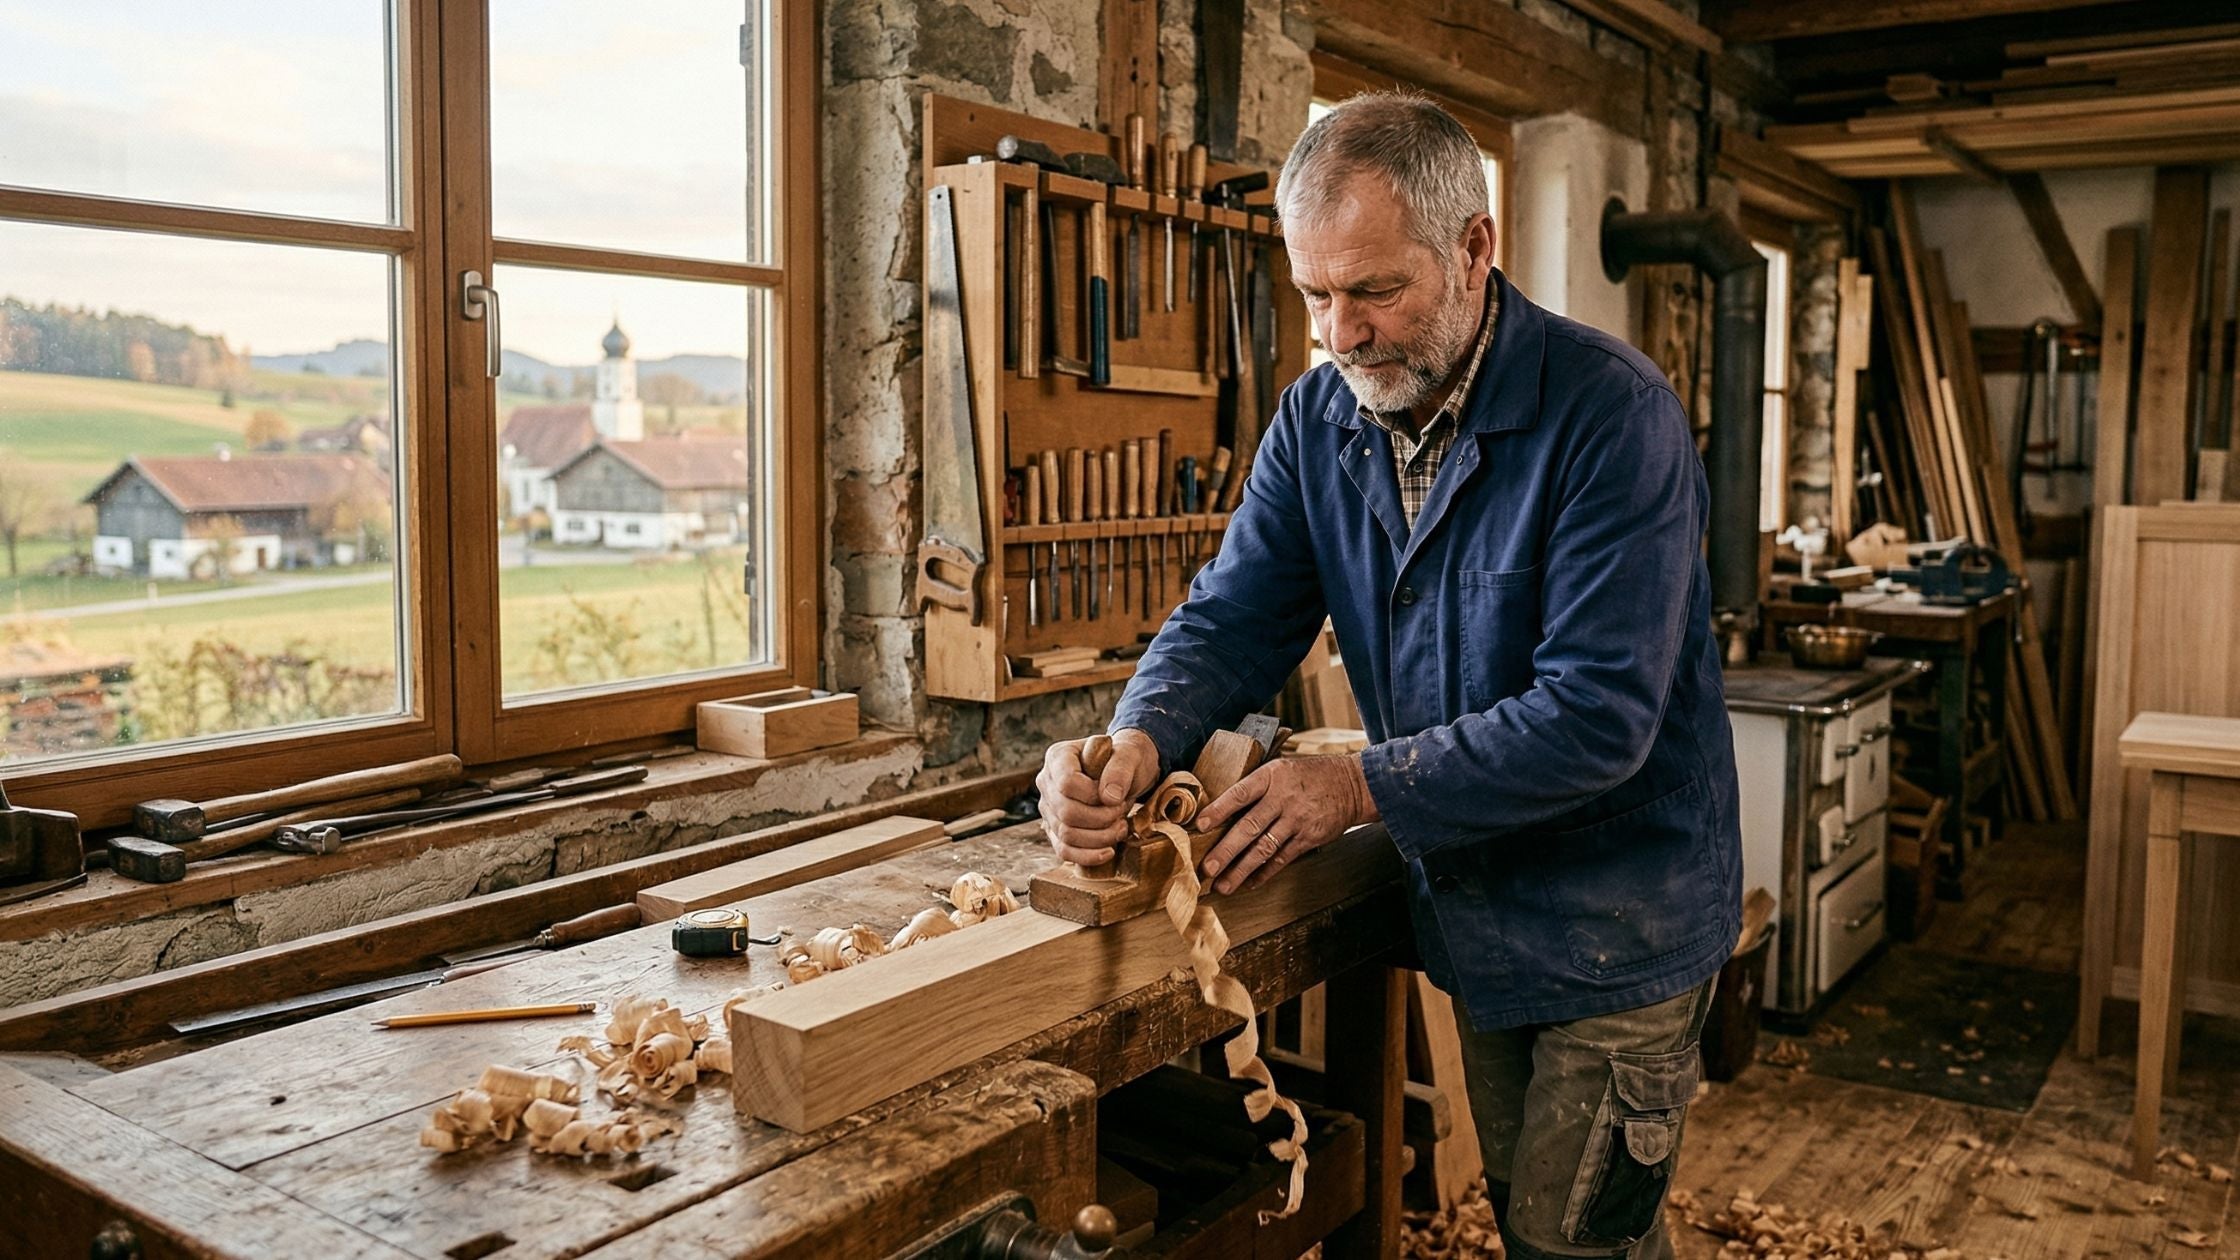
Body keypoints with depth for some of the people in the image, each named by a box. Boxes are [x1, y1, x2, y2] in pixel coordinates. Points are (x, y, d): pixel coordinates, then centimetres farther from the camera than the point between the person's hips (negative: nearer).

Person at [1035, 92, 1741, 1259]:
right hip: (1470, 903, 6)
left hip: (1619, 915, -6)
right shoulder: (1318, 419, -4)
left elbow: (1599, 713, -27)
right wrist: (1137, 742, -24)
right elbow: (1232, 618, -4)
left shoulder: (1611, 411, -23)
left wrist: (1365, 785, -29)